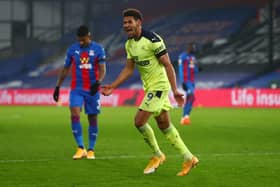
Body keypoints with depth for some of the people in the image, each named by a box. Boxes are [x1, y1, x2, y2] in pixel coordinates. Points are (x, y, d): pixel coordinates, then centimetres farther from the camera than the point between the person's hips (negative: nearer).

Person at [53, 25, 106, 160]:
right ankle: (81, 148, -13)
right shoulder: (72, 49, 4)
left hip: (92, 89, -1)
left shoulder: (98, 49, -1)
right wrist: (58, 86, 10)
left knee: (93, 118, 5)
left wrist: (98, 82, -26)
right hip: (76, 89, 1)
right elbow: (65, 69, 12)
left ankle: (91, 150, 16)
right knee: (74, 115, -17)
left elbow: (102, 69, -7)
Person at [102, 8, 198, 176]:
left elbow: (167, 65, -18)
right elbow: (129, 69, 14)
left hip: (159, 86, -8)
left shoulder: (152, 40, -19)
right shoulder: (129, 44, 6)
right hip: (150, 87, 8)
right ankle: (188, 158, 18)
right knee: (165, 125, 11)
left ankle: (157, 155, 7)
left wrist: (175, 90, -23)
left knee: (139, 121, -12)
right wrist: (112, 87, 6)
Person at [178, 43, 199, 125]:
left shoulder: (193, 57, 16)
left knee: (188, 99, 6)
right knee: (192, 97, -20)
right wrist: (182, 82, -20)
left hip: (192, 81, 8)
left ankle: (184, 118, 11)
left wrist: (197, 69, -3)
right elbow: (181, 70, -13)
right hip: (186, 81, -8)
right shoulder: (182, 56, -8)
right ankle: (186, 115, -17)